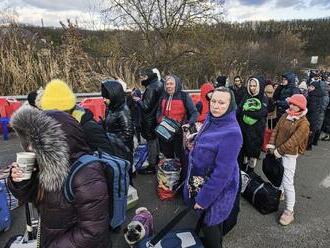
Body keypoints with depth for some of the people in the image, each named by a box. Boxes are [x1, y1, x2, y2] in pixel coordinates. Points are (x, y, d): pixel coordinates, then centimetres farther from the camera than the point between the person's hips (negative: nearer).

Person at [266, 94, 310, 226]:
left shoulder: (303, 123, -17)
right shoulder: (285, 115, 3)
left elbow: (294, 140, -21)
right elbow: (276, 130, 4)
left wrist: (279, 151, -18)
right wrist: (271, 145, -5)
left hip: (289, 155, -7)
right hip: (278, 152, 7)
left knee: (288, 183, -6)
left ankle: (289, 211, 5)